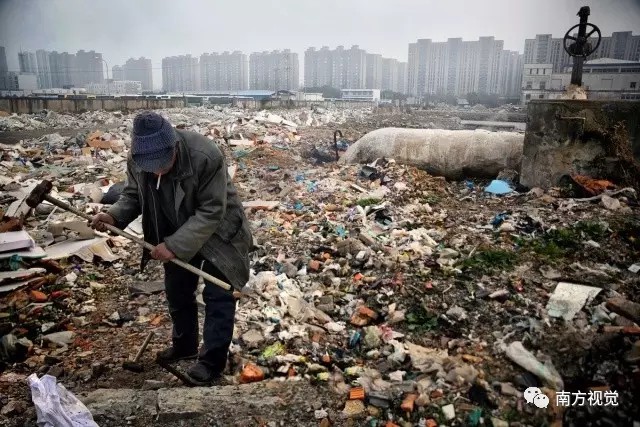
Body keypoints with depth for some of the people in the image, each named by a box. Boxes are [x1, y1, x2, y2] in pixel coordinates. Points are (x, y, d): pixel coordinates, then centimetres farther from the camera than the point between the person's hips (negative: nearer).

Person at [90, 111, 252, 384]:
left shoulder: (206, 157, -36)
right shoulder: (136, 160, -18)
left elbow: (211, 213, -32)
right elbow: (133, 195, 0)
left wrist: (174, 245, -34)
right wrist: (115, 216, -21)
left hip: (217, 232, -6)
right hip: (177, 233, 6)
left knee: (217, 295, -2)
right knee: (177, 291, 17)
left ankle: (212, 361, 12)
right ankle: (184, 345, 38)